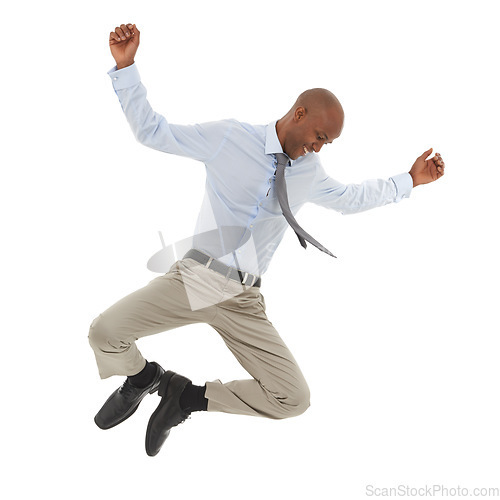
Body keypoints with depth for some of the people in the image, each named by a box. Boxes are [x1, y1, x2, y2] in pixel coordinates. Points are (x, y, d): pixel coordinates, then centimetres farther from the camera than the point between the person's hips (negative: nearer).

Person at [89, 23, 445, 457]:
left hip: (244, 301, 4)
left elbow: (349, 197, 30)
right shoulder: (228, 137, -4)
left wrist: (410, 180, 30)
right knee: (105, 332, -23)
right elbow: (153, 132, -2)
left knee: (294, 398, -8)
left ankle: (188, 397, 11)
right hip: (195, 277, -3)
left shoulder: (309, 172, 11)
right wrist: (126, 67, -11)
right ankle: (143, 377, 15)